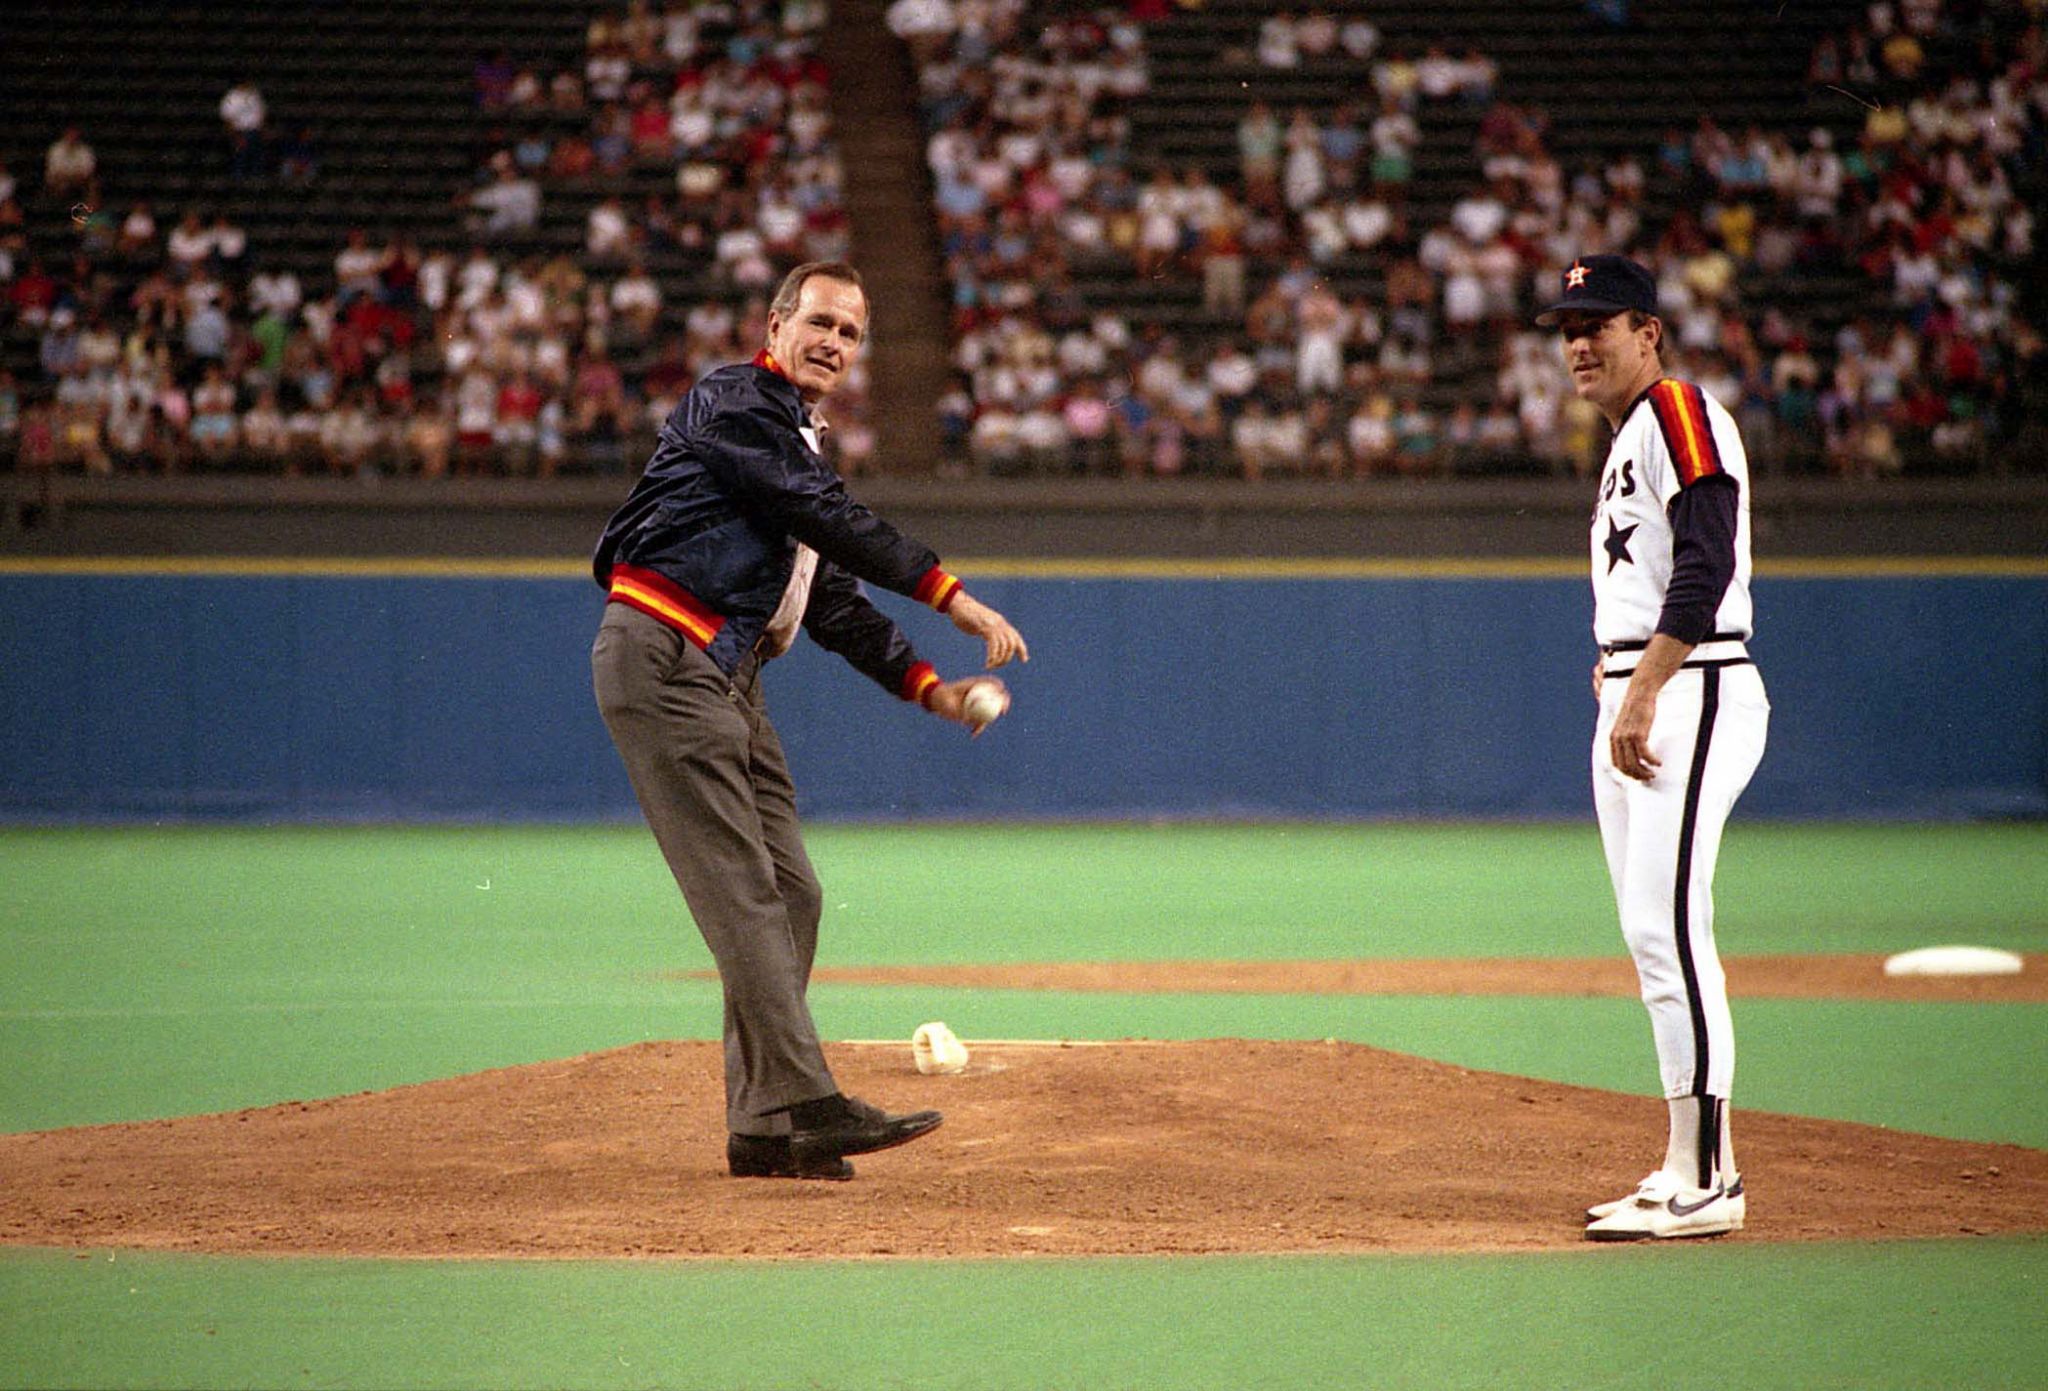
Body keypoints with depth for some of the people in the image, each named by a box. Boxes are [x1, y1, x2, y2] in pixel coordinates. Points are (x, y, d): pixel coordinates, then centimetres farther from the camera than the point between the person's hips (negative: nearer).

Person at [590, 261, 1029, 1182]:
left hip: (728, 679, 10)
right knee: (743, 889, -14)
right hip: (661, 657, -10)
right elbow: (834, 520, -16)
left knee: (789, 894, 5)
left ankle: (762, 1128, 7)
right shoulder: (735, 402, -5)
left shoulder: (798, 446, 24)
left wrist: (926, 687, 13)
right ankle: (804, 1104, -20)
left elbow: (832, 600, 23)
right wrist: (951, 595, -19)